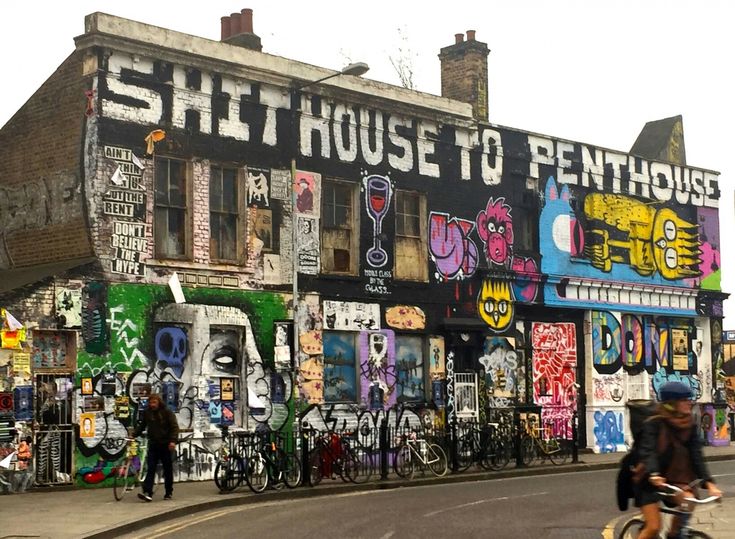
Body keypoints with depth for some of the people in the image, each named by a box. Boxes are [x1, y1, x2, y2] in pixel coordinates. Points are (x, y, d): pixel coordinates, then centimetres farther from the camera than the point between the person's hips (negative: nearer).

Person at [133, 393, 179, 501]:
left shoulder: (167, 412, -5)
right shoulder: (147, 413, 6)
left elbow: (174, 427, -9)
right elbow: (142, 426, 16)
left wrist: (173, 441, -21)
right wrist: (134, 435, 2)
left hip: (165, 445, -3)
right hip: (153, 444, 3)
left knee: (167, 469, 6)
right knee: (151, 468, -8)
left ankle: (169, 492, 17)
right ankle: (147, 492, -17)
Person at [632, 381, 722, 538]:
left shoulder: (689, 425, -4)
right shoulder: (654, 424, -18)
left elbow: (696, 455, -8)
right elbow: (647, 451, -30)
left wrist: (708, 482, -20)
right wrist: (653, 474, -48)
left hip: (673, 477, 5)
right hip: (649, 480, -5)